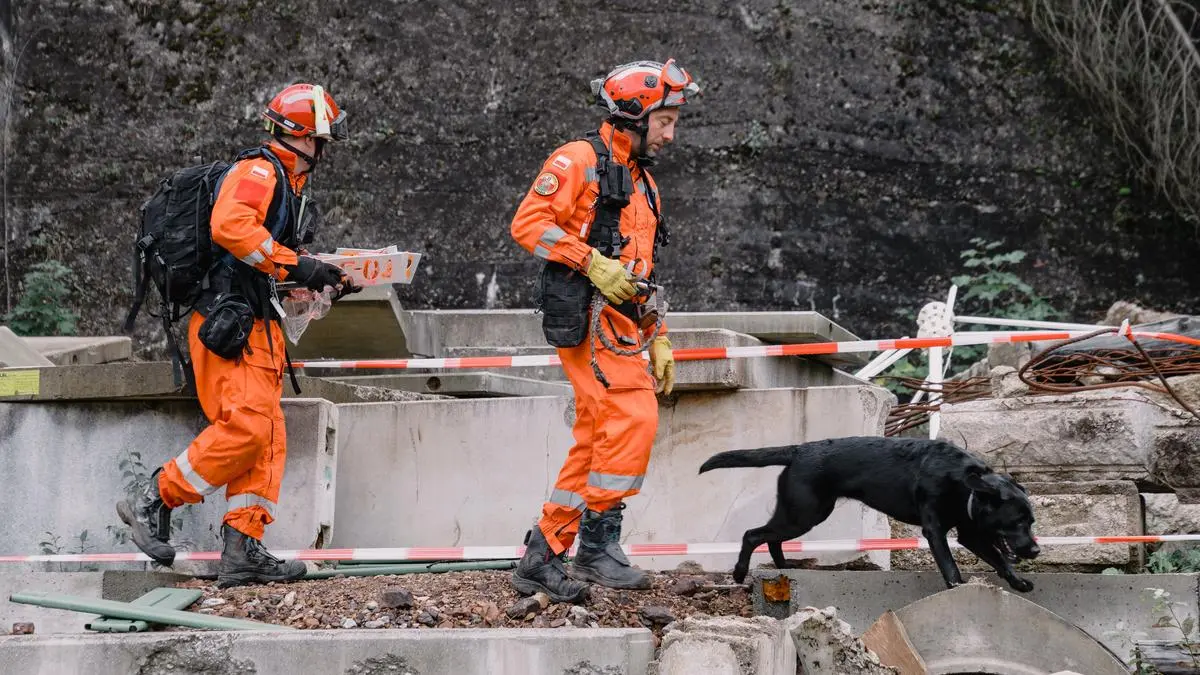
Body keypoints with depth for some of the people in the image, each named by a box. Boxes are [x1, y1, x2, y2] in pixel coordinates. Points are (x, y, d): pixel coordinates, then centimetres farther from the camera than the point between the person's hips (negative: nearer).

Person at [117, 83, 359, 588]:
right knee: (244, 427, -19)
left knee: (267, 439, 4)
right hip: (227, 319, -11)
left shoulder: (290, 182, 24)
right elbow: (230, 225, -26)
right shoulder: (257, 172, -8)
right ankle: (154, 502, -8)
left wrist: (324, 281, 16)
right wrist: (294, 265, -25)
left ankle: (242, 551, 2)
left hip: (258, 326, 11)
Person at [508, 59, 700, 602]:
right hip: (587, 313, -9)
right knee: (634, 417, -20)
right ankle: (598, 543, -16)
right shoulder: (580, 161, -2)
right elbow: (529, 223, -12)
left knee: (597, 441, 6)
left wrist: (657, 340, 23)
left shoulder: (643, 185, 26)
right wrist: (594, 262, -18)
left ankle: (541, 559, 9)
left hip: (621, 320, 9)